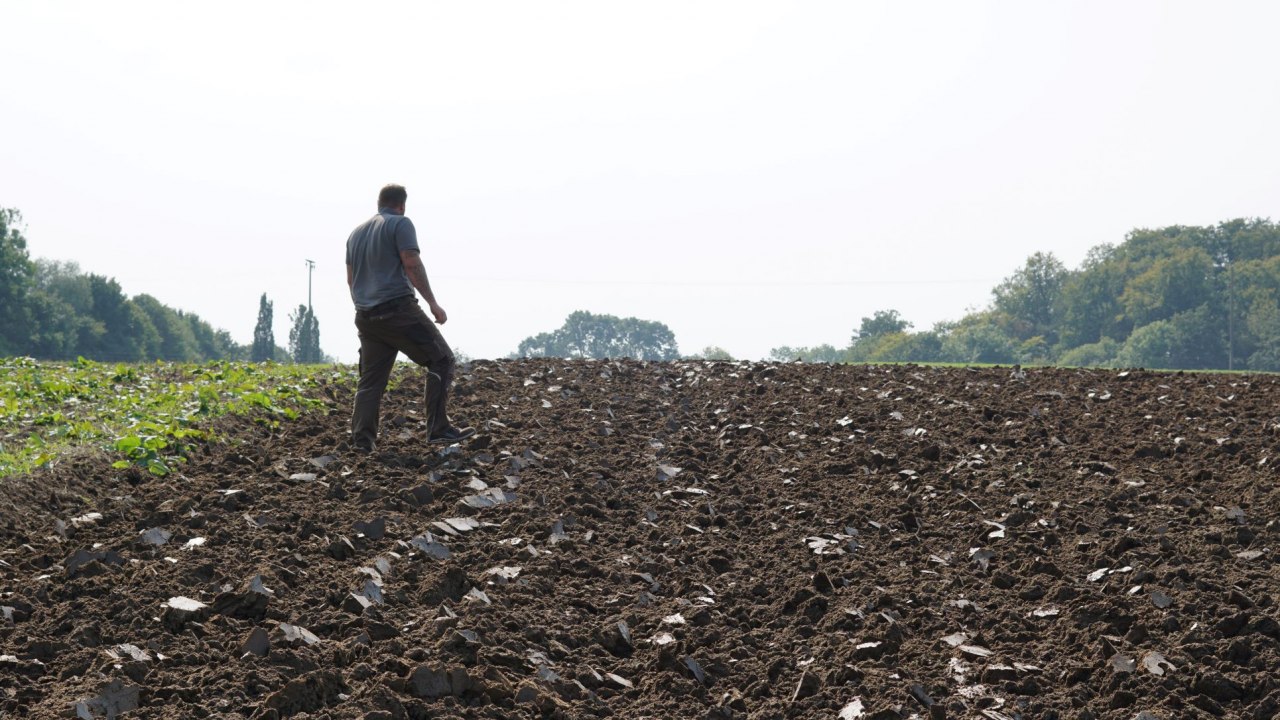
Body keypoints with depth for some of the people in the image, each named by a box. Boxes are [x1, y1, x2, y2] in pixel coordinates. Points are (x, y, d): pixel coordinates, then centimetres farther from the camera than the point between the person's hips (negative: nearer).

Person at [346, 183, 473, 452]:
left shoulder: (356, 233, 20)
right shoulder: (400, 224, -2)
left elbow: (351, 278, 23)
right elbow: (412, 264, -13)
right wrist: (432, 302, -13)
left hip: (366, 316, 7)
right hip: (398, 309, -7)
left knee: (371, 378, 9)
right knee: (441, 359, -1)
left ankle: (362, 438, 1)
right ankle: (438, 428, -8)